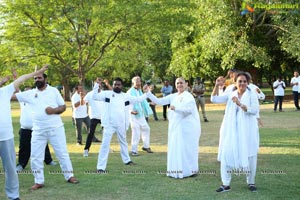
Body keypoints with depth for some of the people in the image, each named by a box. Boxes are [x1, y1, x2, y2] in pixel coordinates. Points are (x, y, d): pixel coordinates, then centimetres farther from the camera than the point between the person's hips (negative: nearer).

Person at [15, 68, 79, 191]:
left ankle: (69, 176, 18)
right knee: (35, 156, 3)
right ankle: (39, 181, 15)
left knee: (62, 153, 6)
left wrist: (54, 110, -17)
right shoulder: (30, 93, 5)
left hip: (55, 128, -2)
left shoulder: (54, 91, 1)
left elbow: (63, 107, 3)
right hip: (38, 130, 2)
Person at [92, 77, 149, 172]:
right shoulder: (107, 93, -4)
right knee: (105, 144, -8)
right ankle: (100, 167, -6)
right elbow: (95, 97, -12)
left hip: (121, 125, 5)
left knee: (123, 142, 25)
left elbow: (138, 99, 12)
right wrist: (97, 85, -19)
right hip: (109, 124, -4)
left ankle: (127, 160, 47)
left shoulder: (126, 96, 6)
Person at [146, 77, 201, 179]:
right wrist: (148, 93, -2)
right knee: (175, 149, 6)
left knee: (187, 148, -2)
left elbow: (189, 109, -22)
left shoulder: (188, 96, -6)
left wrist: (175, 108, -28)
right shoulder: (173, 96, 10)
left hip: (187, 127, -6)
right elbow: (158, 101, 6)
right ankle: (178, 170, 14)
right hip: (175, 127, 6)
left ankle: (193, 170, 10)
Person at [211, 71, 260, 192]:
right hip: (231, 131, 3)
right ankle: (226, 184, 9)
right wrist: (216, 85, -9)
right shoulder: (231, 95, 9)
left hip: (247, 131, -2)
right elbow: (214, 99, 2)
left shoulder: (252, 94, -1)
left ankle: (251, 182, 25)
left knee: (250, 156, 6)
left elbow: (255, 110, -15)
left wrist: (240, 104, -27)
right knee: (226, 155, 0)